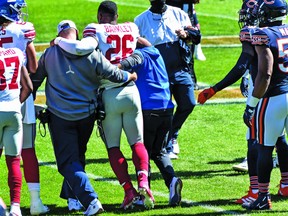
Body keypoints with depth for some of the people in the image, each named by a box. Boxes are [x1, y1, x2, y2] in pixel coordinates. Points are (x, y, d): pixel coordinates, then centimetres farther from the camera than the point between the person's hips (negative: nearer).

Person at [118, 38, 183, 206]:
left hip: (148, 109, -6)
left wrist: (120, 66, -38)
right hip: (167, 109, 6)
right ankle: (172, 179, -8)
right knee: (158, 151, 17)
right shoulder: (157, 55, 22)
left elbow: (133, 60, -21)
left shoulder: (140, 54, 1)